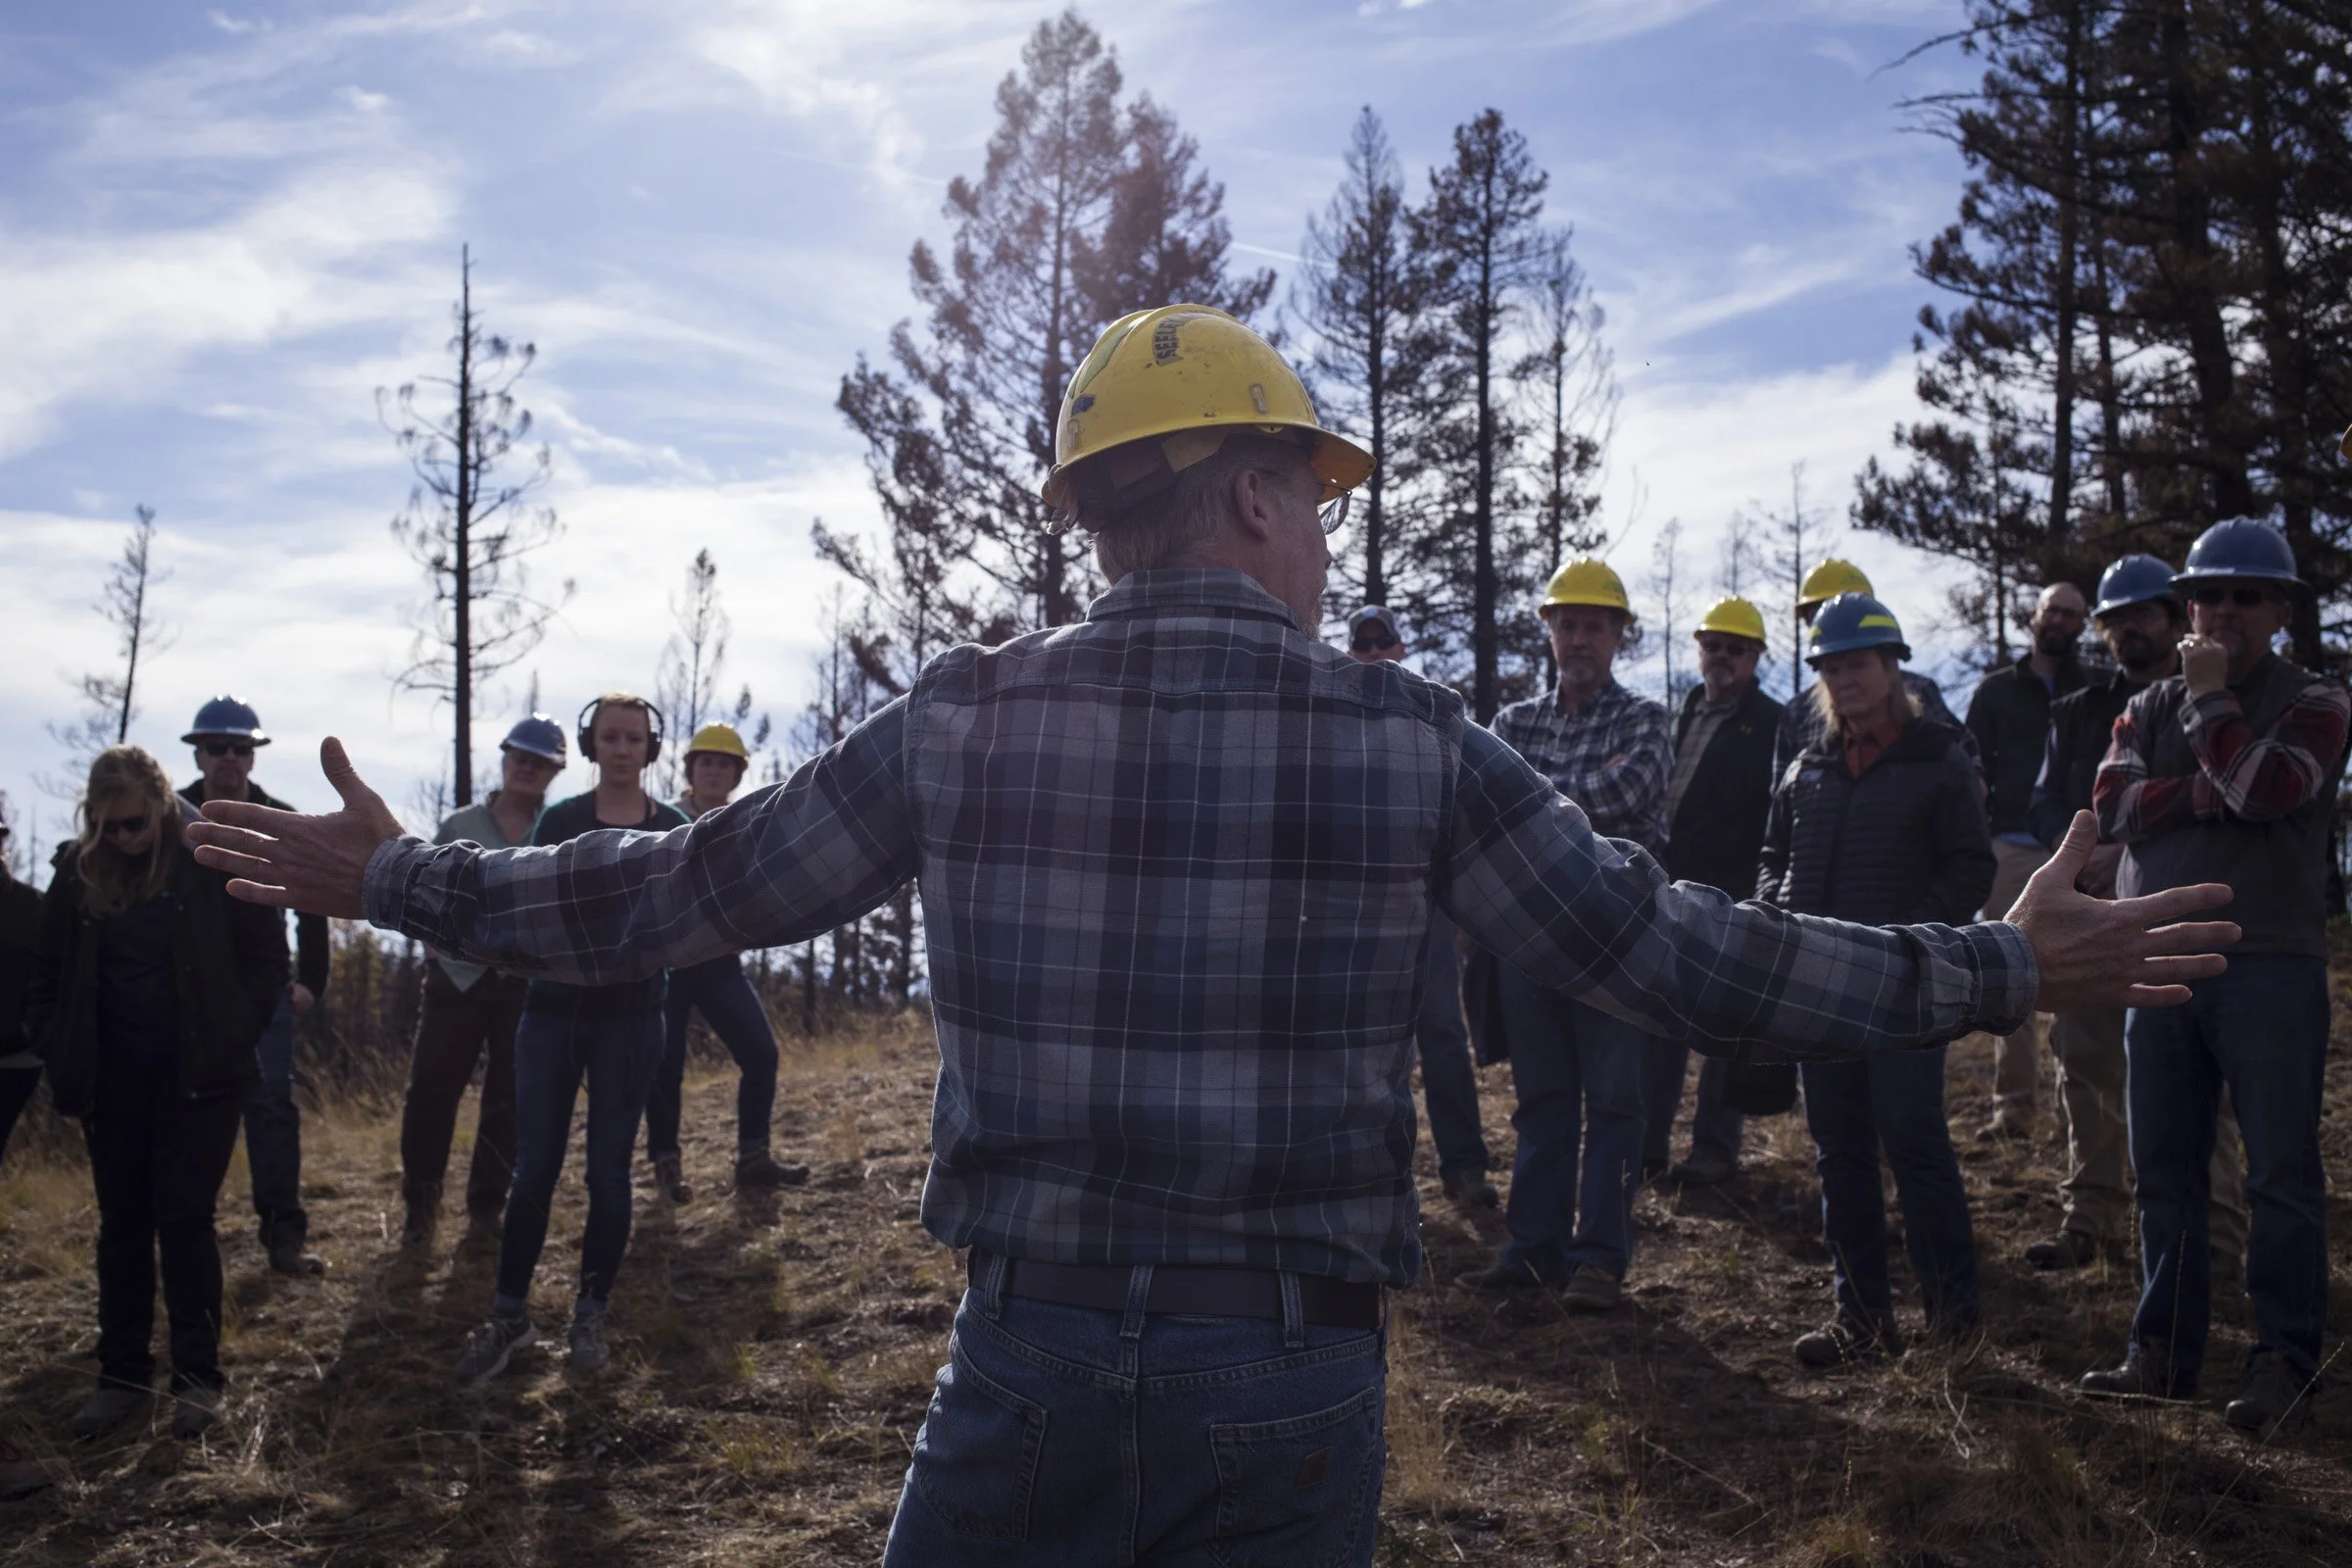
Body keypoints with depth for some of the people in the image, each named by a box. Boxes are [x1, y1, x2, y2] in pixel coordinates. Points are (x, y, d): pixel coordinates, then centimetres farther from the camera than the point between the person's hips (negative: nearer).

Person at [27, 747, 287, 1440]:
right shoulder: (77, 870, 2)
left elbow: (267, 957, -4)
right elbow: (50, 973, 12)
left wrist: (237, 1040, -7)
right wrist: (60, 1057, 5)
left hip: (199, 1071, -4)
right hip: (113, 1074, 4)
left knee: (184, 1219, -2)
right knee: (122, 1224, 10)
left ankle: (198, 1377, 8)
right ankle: (122, 1375, 20)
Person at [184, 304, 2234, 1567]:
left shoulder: (962, 722, -3)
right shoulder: (1410, 742, -6)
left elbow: (684, 894, 4)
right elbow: (1668, 952, -1)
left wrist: (402, 881, 19)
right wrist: (1999, 974, 11)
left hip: (1031, 1354, 0)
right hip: (1292, 1374, 0)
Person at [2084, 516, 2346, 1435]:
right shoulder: (2149, 710, 15)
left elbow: (2264, 787, -18)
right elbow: (2113, 804, -3)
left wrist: (2209, 701, -8)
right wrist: (2214, 792, -13)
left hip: (2270, 970, -4)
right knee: (2163, 1173, 10)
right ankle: (2165, 1352, 19)